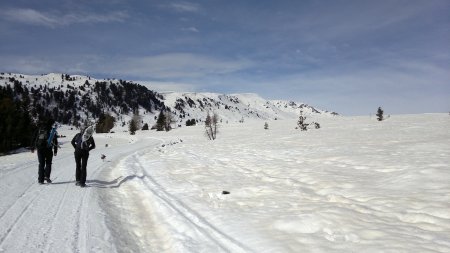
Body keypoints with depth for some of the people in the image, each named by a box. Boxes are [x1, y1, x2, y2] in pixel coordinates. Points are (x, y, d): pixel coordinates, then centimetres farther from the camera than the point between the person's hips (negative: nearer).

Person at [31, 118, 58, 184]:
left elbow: (34, 138, 10)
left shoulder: (39, 128, 10)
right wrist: (55, 151, 8)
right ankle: (47, 176, -7)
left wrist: (32, 148, 15)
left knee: (41, 164, 11)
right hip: (48, 149, -2)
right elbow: (55, 142, 4)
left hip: (40, 149, 2)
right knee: (48, 163, 12)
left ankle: (41, 179, 7)